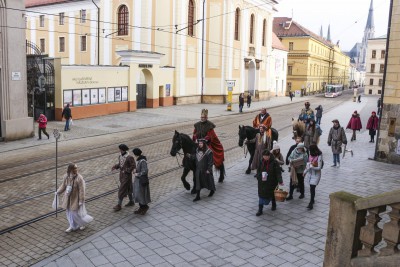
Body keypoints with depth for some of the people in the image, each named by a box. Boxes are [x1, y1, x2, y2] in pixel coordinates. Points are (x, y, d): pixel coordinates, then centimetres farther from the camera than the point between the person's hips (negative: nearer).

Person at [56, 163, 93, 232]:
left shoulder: (79, 178, -23)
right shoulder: (66, 176, -8)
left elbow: (81, 190, -19)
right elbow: (63, 185, 10)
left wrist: (81, 201, -17)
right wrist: (58, 192, 7)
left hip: (75, 198, -5)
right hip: (68, 198, 5)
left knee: (75, 213, 2)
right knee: (69, 212, 16)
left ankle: (84, 222, 31)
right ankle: (72, 226, 36)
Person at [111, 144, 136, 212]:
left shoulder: (129, 157, -23)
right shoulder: (120, 156, 1)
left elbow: (133, 166, -18)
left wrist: (126, 171, -23)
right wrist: (115, 167, -3)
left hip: (127, 175, -8)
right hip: (122, 174, 8)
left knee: (122, 190, -3)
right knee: (128, 189, 19)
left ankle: (119, 205, 7)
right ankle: (131, 202, 34)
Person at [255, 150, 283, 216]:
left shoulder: (274, 162, -16)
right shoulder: (261, 161, -3)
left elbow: (278, 172, -18)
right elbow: (258, 170, 9)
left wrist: (280, 181, -25)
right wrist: (258, 177, -1)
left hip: (271, 182, -3)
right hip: (262, 181, 3)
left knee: (272, 193, 16)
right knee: (261, 194, -1)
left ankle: (274, 205, 44)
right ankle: (260, 210, 3)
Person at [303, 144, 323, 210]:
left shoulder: (319, 157, -18)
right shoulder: (311, 155, 2)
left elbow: (319, 168, -20)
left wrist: (310, 167, -24)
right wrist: (305, 172, 14)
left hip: (316, 175, -6)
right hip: (310, 173, 6)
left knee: (312, 188, -10)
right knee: (311, 188, 16)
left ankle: (311, 203, -6)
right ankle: (312, 199, 33)